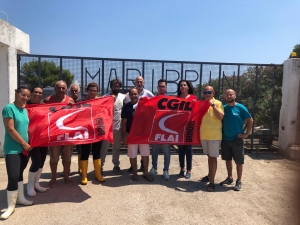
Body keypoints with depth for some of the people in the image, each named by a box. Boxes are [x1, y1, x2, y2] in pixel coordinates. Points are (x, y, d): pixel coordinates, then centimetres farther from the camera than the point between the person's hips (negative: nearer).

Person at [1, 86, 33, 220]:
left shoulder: (25, 110, 10)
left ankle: (20, 198, 31)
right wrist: (24, 144, -12)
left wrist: (27, 145, 8)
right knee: (13, 177, -8)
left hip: (24, 148, 7)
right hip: (12, 149, -7)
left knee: (20, 173, 18)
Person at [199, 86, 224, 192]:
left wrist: (213, 105, -23)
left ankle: (212, 182, 4)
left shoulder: (218, 103, -6)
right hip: (203, 134, 5)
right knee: (209, 156, 19)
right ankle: (210, 175, 34)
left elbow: (220, 117, -18)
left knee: (213, 157, -1)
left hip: (214, 135, -5)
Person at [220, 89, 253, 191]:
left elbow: (250, 120, -2)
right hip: (225, 139, 4)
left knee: (239, 161, 4)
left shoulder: (241, 108, -6)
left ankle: (239, 181, 17)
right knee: (228, 159, 14)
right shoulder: (224, 108, 4)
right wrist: (220, 134, 5)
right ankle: (229, 178, 30)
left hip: (237, 139, -4)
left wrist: (246, 134, -7)